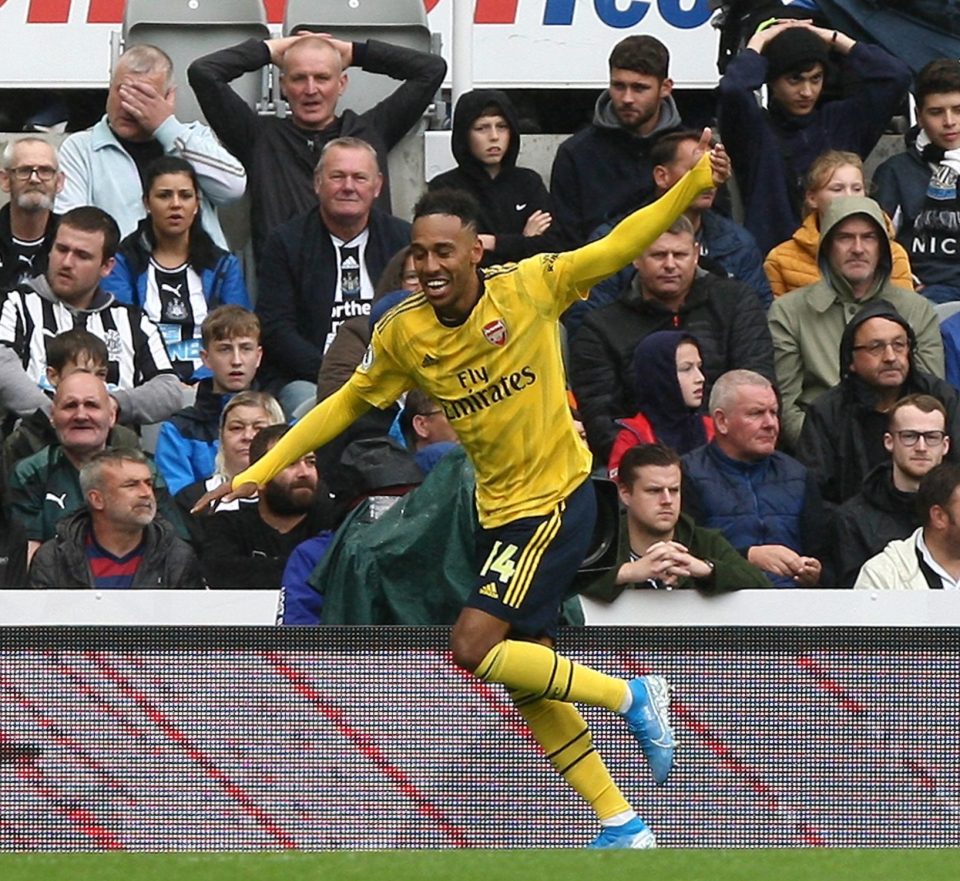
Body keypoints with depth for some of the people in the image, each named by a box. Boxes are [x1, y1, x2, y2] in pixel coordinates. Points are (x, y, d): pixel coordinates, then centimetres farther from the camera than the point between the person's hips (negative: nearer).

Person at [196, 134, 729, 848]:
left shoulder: (531, 286, -15)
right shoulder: (402, 334, -3)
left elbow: (620, 245, -11)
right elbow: (346, 405, 10)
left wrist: (697, 182, -23)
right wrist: (258, 471, 7)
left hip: (558, 496, -6)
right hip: (498, 512, 6)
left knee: (473, 647, -19)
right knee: (528, 684, 6)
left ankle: (632, 697, -2)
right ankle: (623, 826, 17)